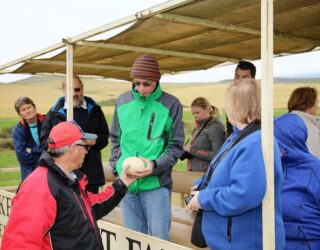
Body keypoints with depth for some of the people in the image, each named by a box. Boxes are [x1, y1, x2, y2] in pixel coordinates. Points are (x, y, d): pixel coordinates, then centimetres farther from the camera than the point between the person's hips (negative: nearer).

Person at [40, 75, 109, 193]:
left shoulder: (94, 110, 12)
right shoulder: (55, 112, 8)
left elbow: (105, 136, 13)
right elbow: (44, 140, 6)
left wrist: (95, 141, -9)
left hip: (90, 171, 1)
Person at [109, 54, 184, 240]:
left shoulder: (171, 104, -5)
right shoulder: (123, 101, 5)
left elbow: (176, 146, -2)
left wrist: (155, 165, -17)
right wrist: (117, 165, 2)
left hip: (156, 184, -3)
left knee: (159, 238, 2)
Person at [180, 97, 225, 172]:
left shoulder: (215, 127, -10)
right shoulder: (198, 127, 13)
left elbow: (217, 155, -20)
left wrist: (192, 150, -16)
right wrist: (186, 149, -4)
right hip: (194, 172, 8)